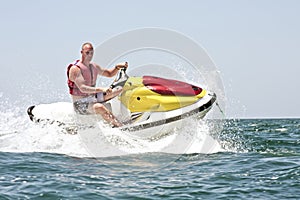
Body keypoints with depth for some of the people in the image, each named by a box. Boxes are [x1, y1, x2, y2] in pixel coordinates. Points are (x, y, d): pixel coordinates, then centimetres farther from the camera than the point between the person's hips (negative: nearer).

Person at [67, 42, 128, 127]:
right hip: (81, 104, -9)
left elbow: (109, 74, 24)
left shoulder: (94, 67, 8)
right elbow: (82, 88, -31)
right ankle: (120, 126, -45)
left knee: (121, 89, 1)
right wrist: (101, 89, -42)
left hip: (93, 98, 9)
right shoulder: (75, 69, -18)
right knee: (99, 107, -40)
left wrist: (117, 67, 2)